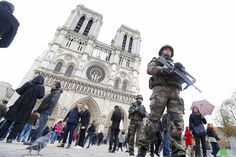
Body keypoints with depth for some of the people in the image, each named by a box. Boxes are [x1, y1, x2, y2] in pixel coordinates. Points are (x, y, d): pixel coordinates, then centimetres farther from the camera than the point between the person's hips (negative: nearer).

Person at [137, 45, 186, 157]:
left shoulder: (175, 64, 35)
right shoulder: (156, 60, 25)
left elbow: (182, 79, 20)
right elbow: (150, 69, 2)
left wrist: (180, 70, -2)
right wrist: (164, 70, -15)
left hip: (175, 92, 5)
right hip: (160, 89, -4)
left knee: (178, 121, -12)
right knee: (153, 119, -12)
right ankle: (143, 148, -2)